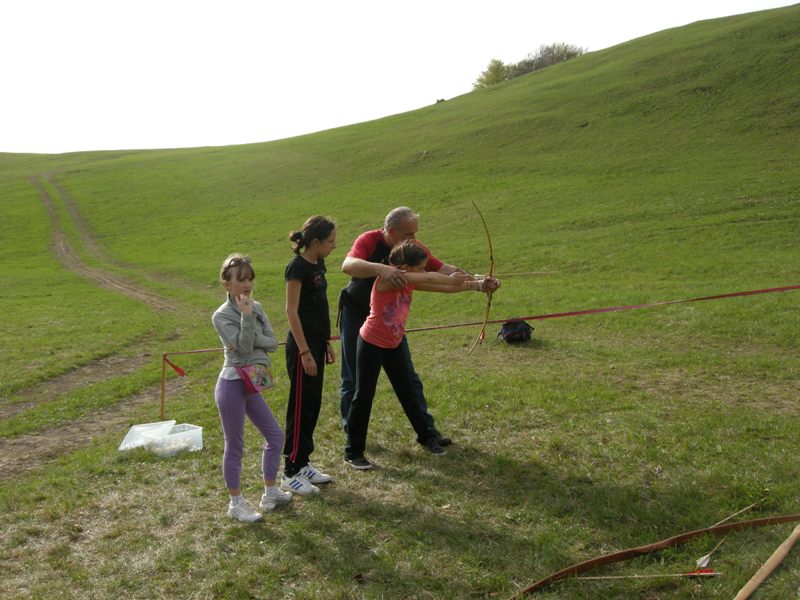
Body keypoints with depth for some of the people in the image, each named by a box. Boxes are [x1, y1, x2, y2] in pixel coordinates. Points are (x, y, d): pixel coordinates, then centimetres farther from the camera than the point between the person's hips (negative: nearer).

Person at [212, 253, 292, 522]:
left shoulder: (257, 307, 8)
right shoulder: (221, 315, -10)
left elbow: (272, 342, 1)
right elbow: (244, 347, -19)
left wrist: (252, 341, -15)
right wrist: (246, 316, -23)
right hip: (232, 385, -7)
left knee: (275, 435, 12)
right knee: (235, 446, 3)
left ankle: (270, 493, 28)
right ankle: (236, 504, 18)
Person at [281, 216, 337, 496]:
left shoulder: (318, 264, 10)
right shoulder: (297, 266, -16)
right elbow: (292, 311, -18)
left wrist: (326, 344, 18)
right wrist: (305, 352, -20)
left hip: (316, 343, 9)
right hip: (302, 346, -9)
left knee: (313, 405, 14)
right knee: (301, 406, -1)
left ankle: (303, 463, 26)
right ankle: (291, 473, 10)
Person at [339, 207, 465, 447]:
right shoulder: (369, 241, -23)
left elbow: (442, 269, -14)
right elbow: (347, 265, -42)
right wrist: (381, 269, -59)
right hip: (356, 316, -4)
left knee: (408, 376, 4)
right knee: (353, 378, 4)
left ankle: (426, 429, 12)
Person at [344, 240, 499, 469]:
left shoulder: (410, 283, -1)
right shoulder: (386, 280, -25)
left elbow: (444, 286, -4)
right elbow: (429, 278, -35)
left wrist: (477, 285, -10)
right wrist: (452, 279, -25)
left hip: (393, 345, 7)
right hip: (371, 344, -7)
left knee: (408, 393, 16)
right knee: (363, 396, 2)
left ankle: (425, 437, 33)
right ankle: (353, 452, 13)